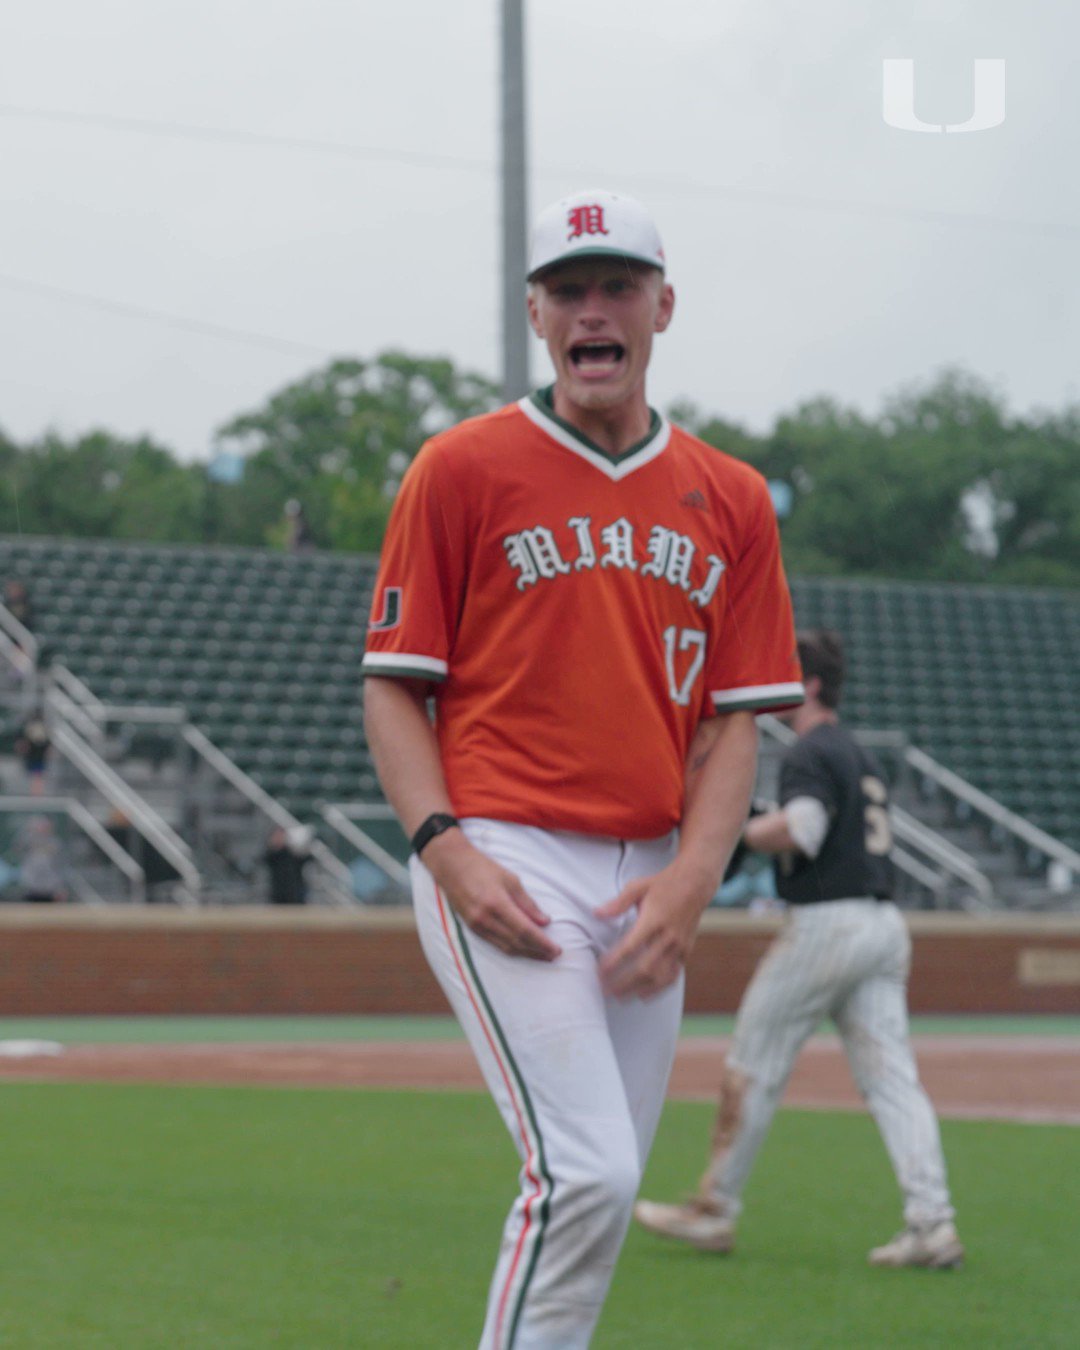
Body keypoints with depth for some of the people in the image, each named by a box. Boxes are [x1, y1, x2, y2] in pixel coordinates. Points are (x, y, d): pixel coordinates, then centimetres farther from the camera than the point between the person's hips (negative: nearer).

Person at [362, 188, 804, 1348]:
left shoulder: (729, 500, 11)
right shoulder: (461, 470, 0)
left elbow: (734, 718, 9)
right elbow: (393, 685, 0)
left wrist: (693, 877, -7)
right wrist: (447, 850, -14)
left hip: (650, 890, 5)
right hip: (504, 869, -5)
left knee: (595, 1191, 8)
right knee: (586, 1174, -18)